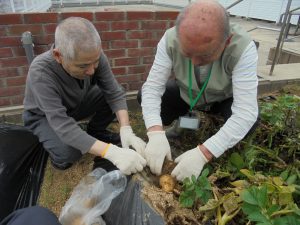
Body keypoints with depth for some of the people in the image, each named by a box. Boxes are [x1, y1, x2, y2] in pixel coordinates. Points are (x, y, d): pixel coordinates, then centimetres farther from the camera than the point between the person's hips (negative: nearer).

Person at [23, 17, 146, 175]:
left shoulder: (93, 57, -26)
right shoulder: (40, 73, -38)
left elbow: (114, 94, -21)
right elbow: (64, 127, -41)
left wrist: (126, 130, -36)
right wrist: (112, 152, -50)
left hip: (76, 104, 4)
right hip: (43, 116, -4)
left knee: (112, 95, -19)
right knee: (68, 153, -31)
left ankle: (95, 131, 7)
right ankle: (51, 143, 4)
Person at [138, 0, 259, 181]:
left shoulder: (243, 48, -35)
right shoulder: (170, 39, -29)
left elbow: (246, 112, -38)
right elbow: (152, 87, -27)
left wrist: (203, 153, -46)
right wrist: (156, 133, -43)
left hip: (223, 99, -2)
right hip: (186, 95, 3)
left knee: (250, 117, -32)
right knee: (145, 96, -16)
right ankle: (185, 120, 11)